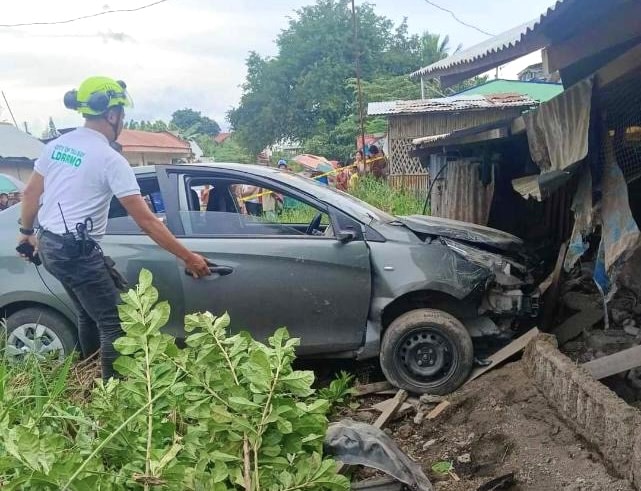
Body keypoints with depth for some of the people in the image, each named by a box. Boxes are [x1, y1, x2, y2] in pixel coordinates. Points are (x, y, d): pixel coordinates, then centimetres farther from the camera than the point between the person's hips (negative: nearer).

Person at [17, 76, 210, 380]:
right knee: (114, 323, -1)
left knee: (89, 315, 23)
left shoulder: (57, 144, 5)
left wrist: (27, 232, 29)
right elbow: (146, 221, -20)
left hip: (48, 246, 9)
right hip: (78, 252, -9)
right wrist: (188, 257, -15)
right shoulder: (110, 159, -17)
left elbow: (30, 193, 13)